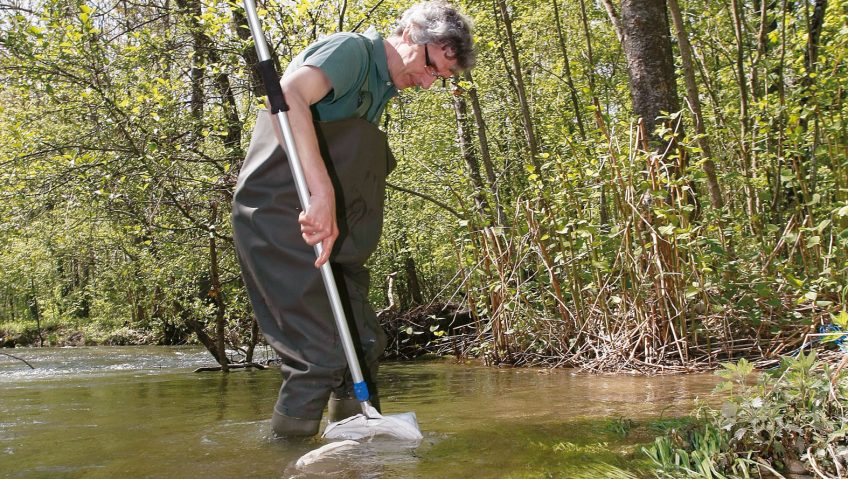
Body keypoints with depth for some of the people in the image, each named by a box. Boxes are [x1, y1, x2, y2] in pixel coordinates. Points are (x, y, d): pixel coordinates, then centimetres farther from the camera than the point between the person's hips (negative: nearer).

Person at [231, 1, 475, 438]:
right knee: (322, 355, -13)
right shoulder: (352, 49, -11)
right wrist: (322, 192, -40)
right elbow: (290, 95, -31)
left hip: (322, 225, 9)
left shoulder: (382, 89, 18)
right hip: (277, 216, -9)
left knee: (363, 342, 9)